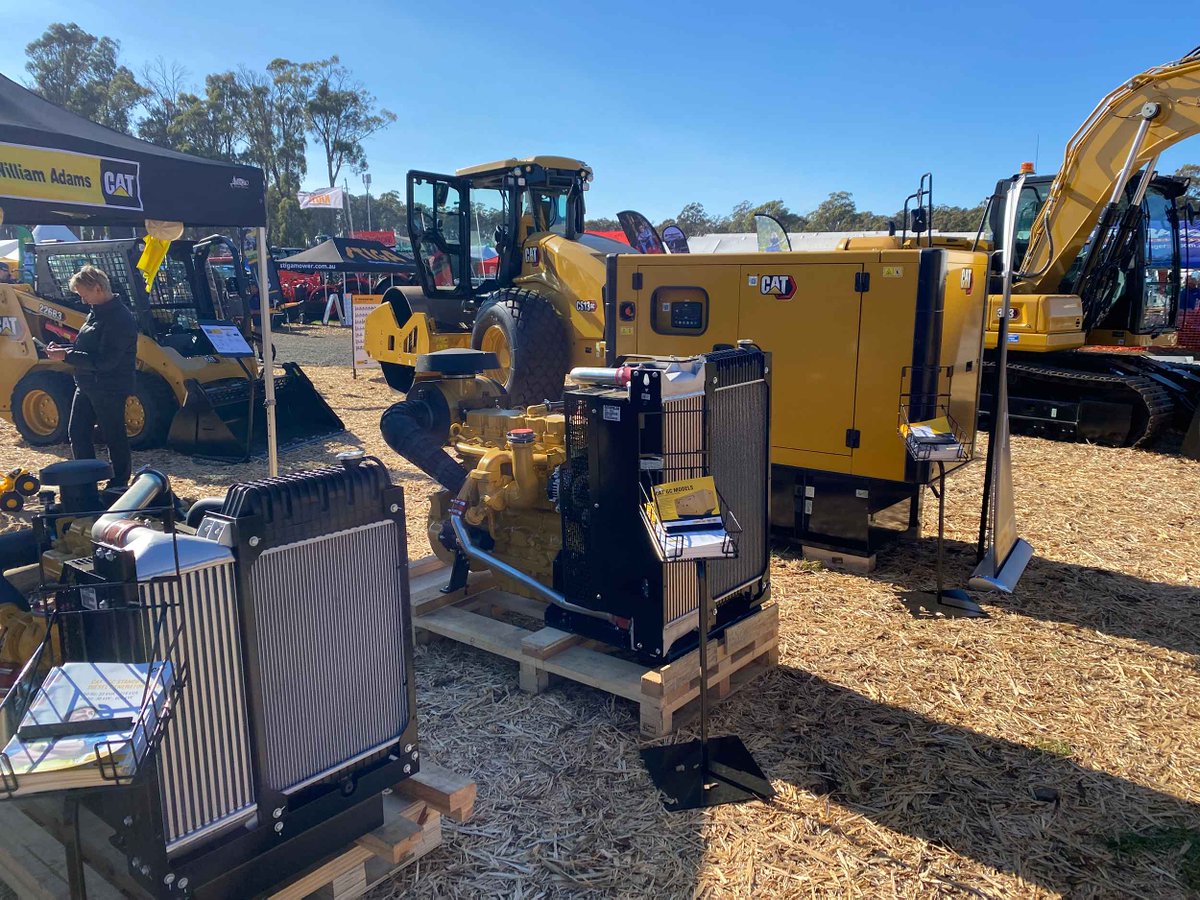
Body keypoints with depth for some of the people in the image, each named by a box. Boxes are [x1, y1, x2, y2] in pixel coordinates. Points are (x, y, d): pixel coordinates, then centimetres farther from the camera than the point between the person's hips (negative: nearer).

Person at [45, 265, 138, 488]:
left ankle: (119, 484, 13)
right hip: (87, 385, 10)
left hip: (109, 388, -10)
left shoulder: (120, 318, -20)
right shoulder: (96, 313, 11)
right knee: (77, 432, 14)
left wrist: (66, 356, -20)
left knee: (114, 437, 1)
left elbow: (105, 360, -25)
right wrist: (63, 348, 4)